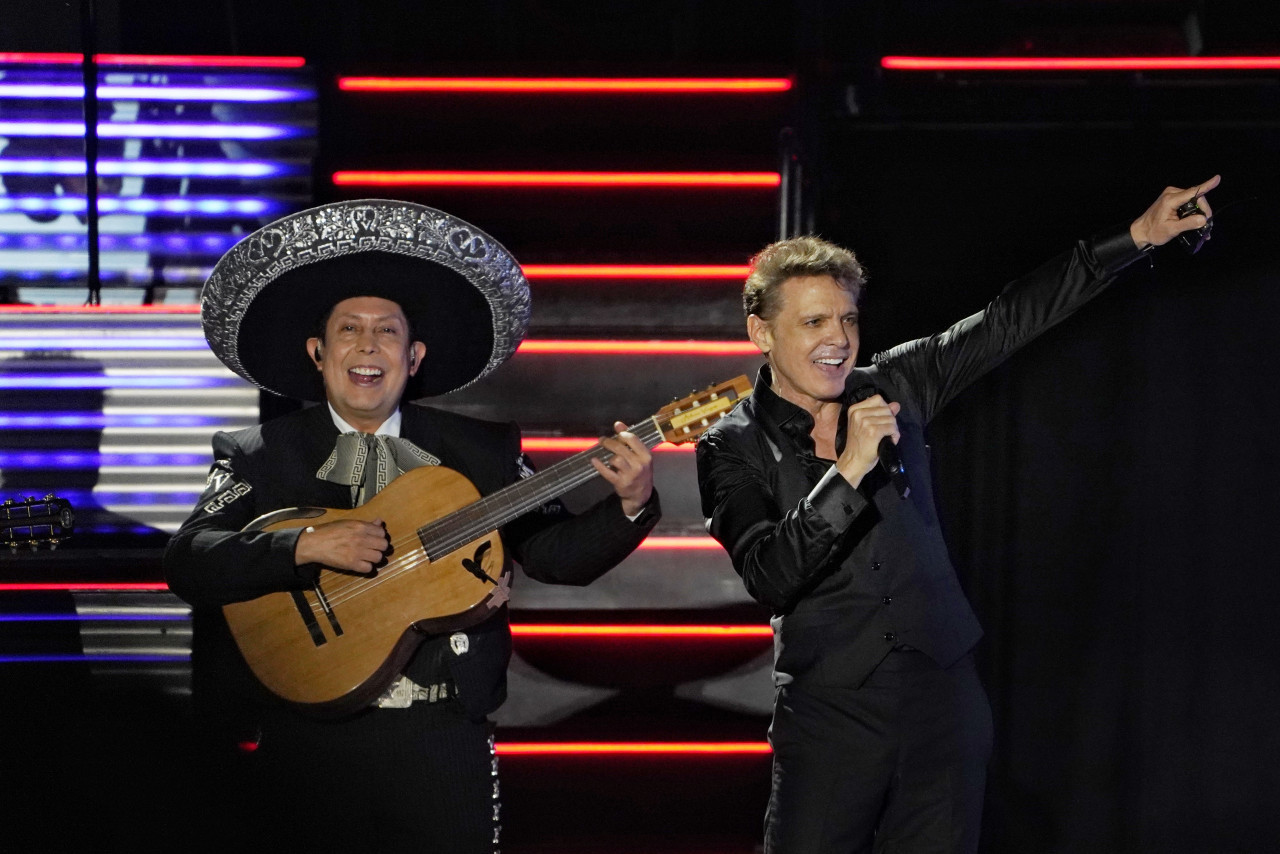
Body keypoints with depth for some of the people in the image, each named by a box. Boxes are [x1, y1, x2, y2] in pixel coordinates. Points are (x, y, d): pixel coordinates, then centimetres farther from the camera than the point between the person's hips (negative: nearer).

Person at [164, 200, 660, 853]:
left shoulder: (482, 452, 10)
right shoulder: (257, 457, 4)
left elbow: (555, 552, 5)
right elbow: (186, 561, -8)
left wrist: (629, 504, -13)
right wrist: (306, 546, -21)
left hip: (441, 745, 1)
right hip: (301, 749, -1)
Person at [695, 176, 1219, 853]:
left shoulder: (890, 389, 6)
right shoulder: (734, 447, -4)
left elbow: (1009, 320, 9)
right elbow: (769, 575, -18)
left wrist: (1137, 237, 5)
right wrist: (849, 471, -25)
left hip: (943, 701, 3)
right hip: (831, 714, -3)